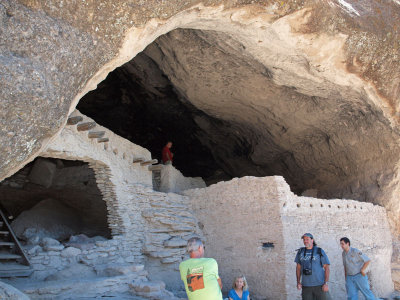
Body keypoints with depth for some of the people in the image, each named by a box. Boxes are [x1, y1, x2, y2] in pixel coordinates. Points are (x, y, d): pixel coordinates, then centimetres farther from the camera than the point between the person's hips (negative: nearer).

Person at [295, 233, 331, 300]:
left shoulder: (320, 251, -2)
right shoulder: (300, 251, 7)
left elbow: (326, 267, -3)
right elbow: (298, 267, 14)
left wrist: (326, 283, -12)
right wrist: (298, 282, 7)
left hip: (319, 285, -3)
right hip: (306, 285, 3)